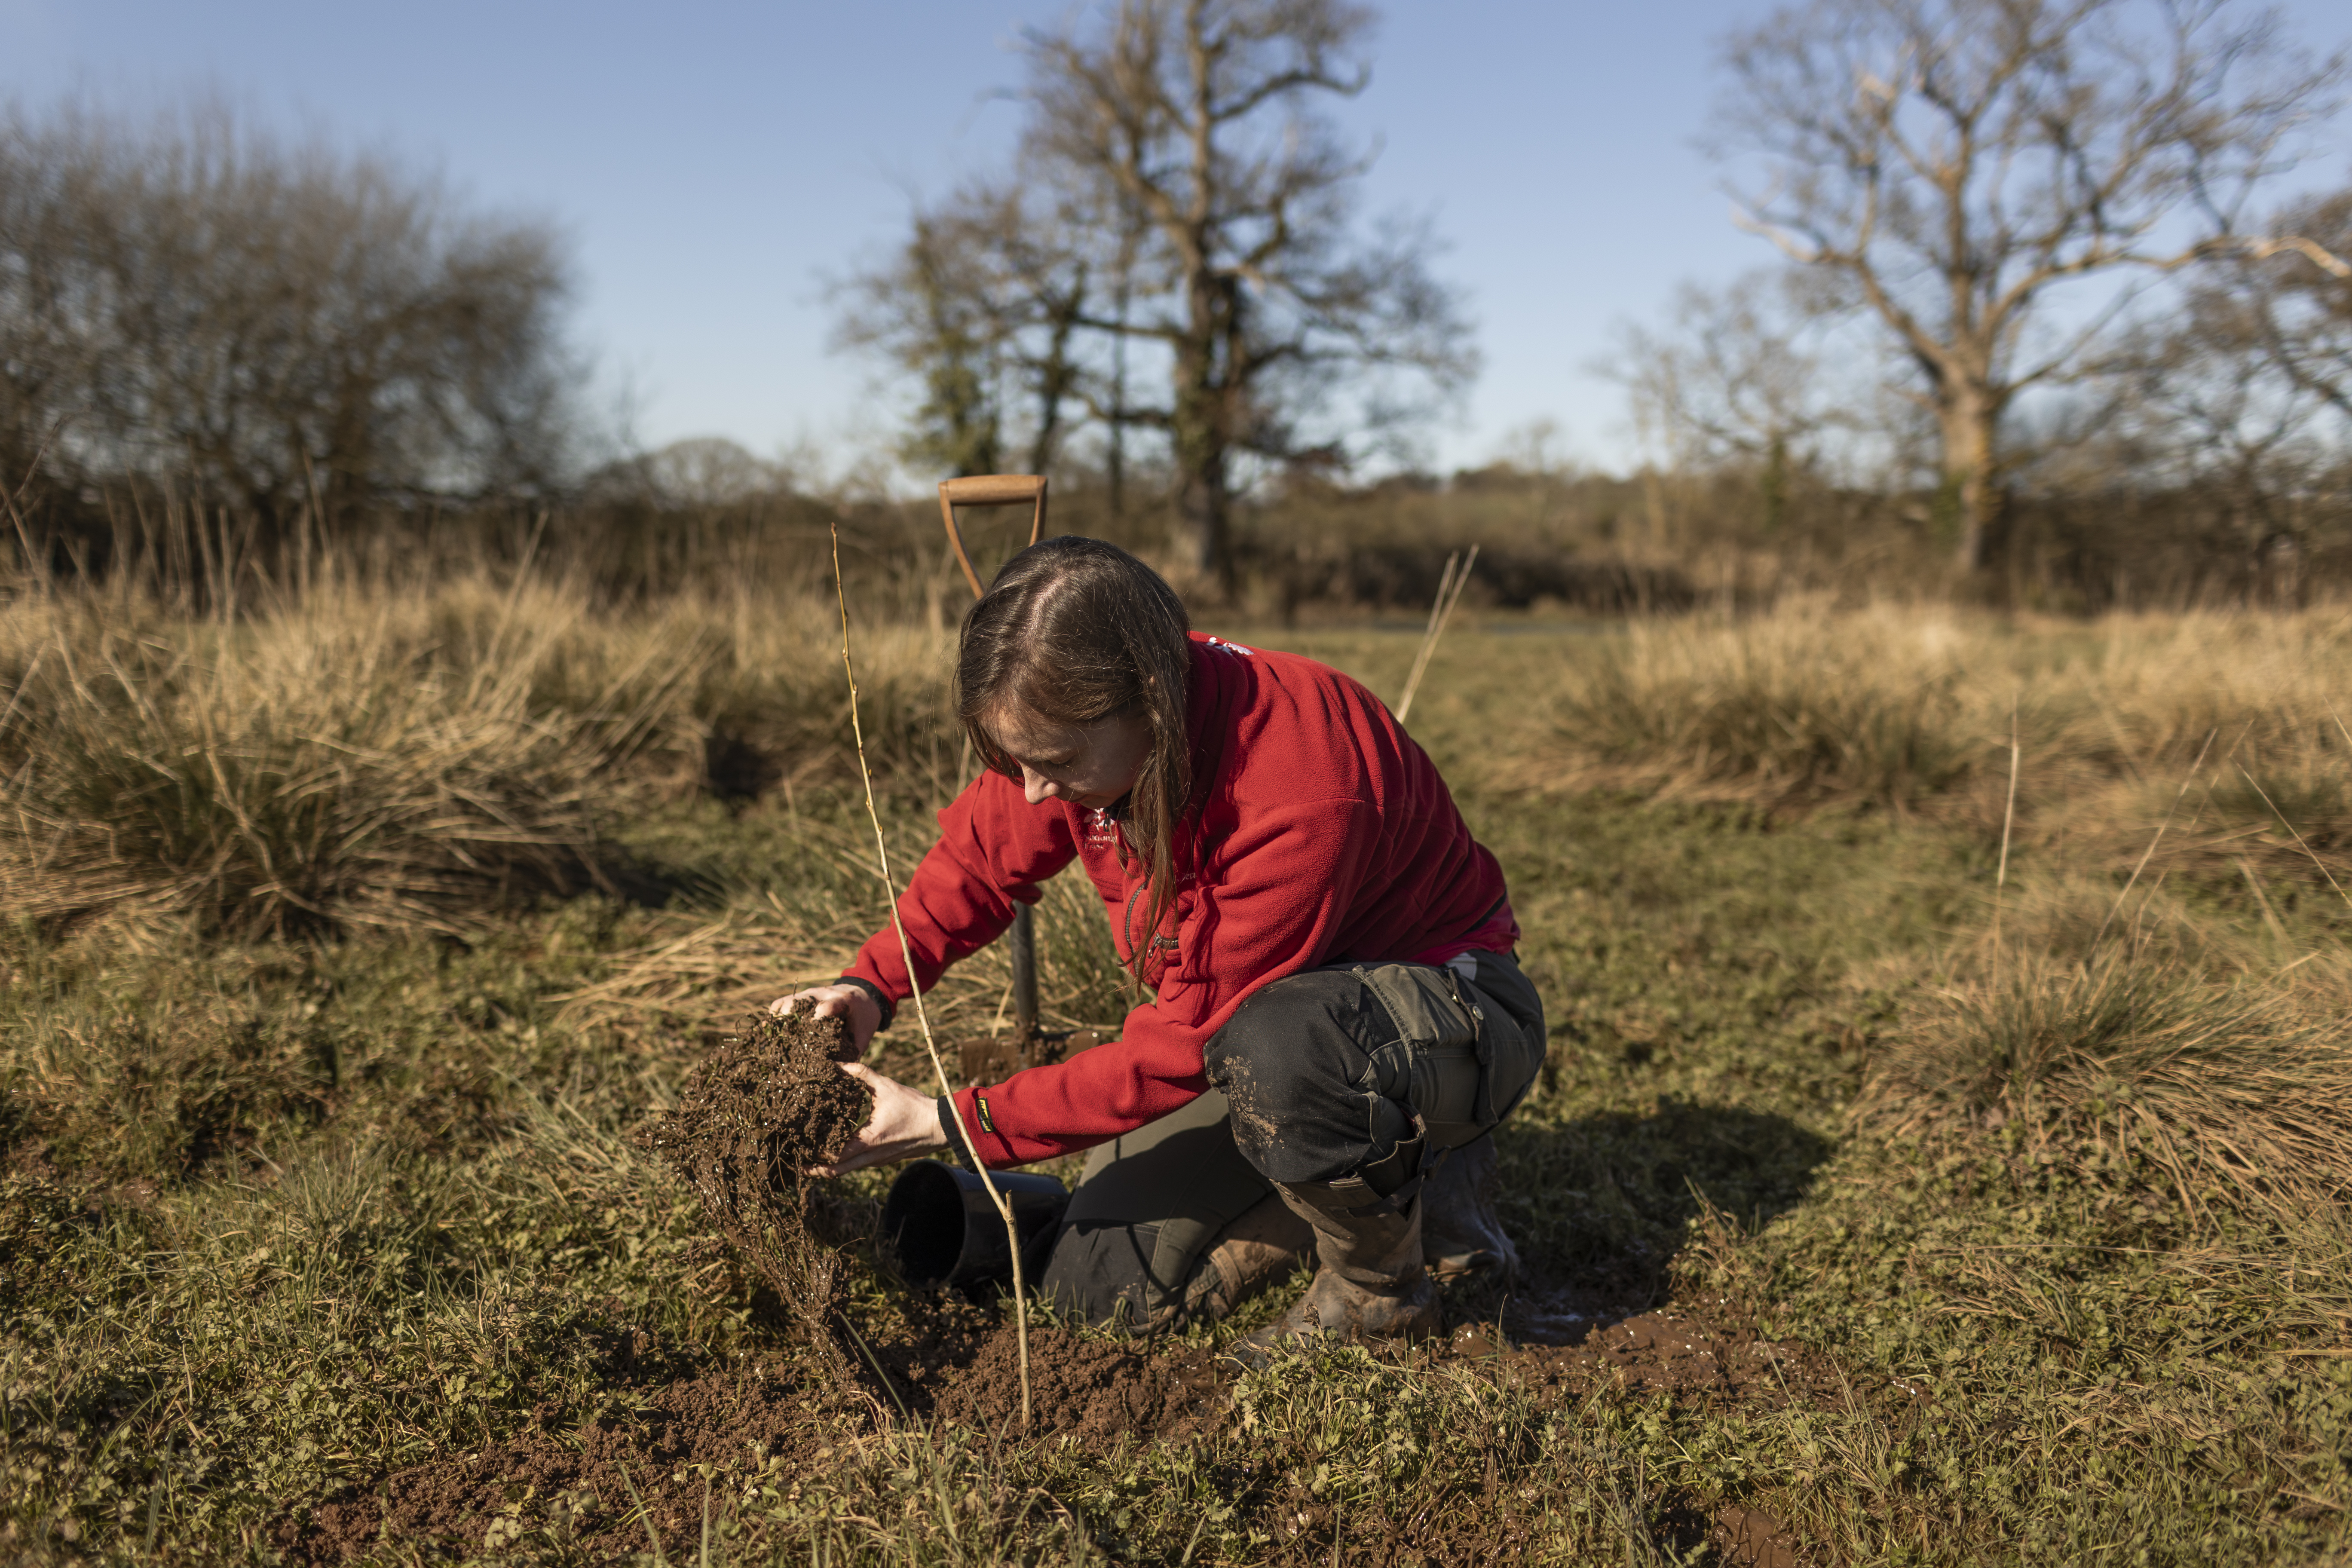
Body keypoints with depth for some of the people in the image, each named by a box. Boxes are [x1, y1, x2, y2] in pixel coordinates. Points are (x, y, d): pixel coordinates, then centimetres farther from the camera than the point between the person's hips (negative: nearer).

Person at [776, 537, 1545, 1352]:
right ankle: (1387, 1177, 12)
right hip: (1256, 1017, 7)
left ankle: (1379, 1288, -11)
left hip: (1452, 1003, -7)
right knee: (1104, 1290, 0)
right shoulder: (1084, 727, -16)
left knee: (1276, 1043, -43)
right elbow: (983, 850, 2)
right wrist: (872, 985, -15)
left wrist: (949, 1124, -28)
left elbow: (1184, 1046, -32)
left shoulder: (1302, 802, -39)